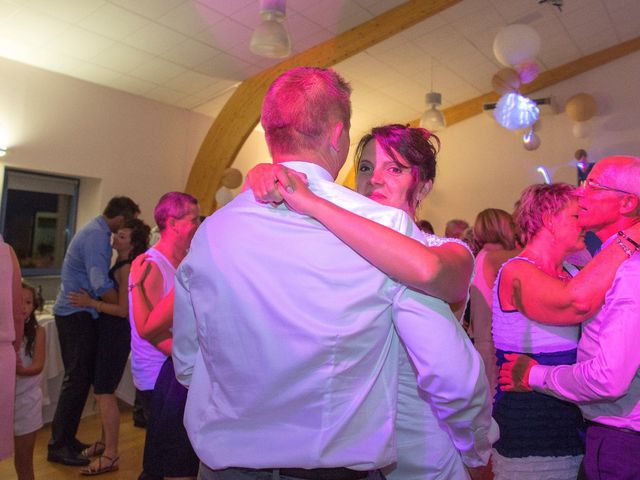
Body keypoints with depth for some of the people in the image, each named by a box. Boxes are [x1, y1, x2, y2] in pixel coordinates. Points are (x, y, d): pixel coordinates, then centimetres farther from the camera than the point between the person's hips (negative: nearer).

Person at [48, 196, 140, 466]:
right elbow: (101, 286, -26)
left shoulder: (97, 231, 12)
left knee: (82, 378, 14)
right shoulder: (96, 236, -20)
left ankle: (66, 439, 25)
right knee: (77, 379, -2)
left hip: (79, 314, 10)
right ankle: (58, 446, 10)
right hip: (77, 315, -10)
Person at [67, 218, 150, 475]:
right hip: (109, 331, 10)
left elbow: (123, 310, -21)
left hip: (117, 333, -10)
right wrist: (90, 300, 6)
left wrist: (90, 302, -21)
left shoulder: (127, 269, -17)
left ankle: (111, 455, 7)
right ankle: (105, 442, 34)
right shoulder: (120, 265, 11)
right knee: (103, 389, 19)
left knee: (104, 392, -4)